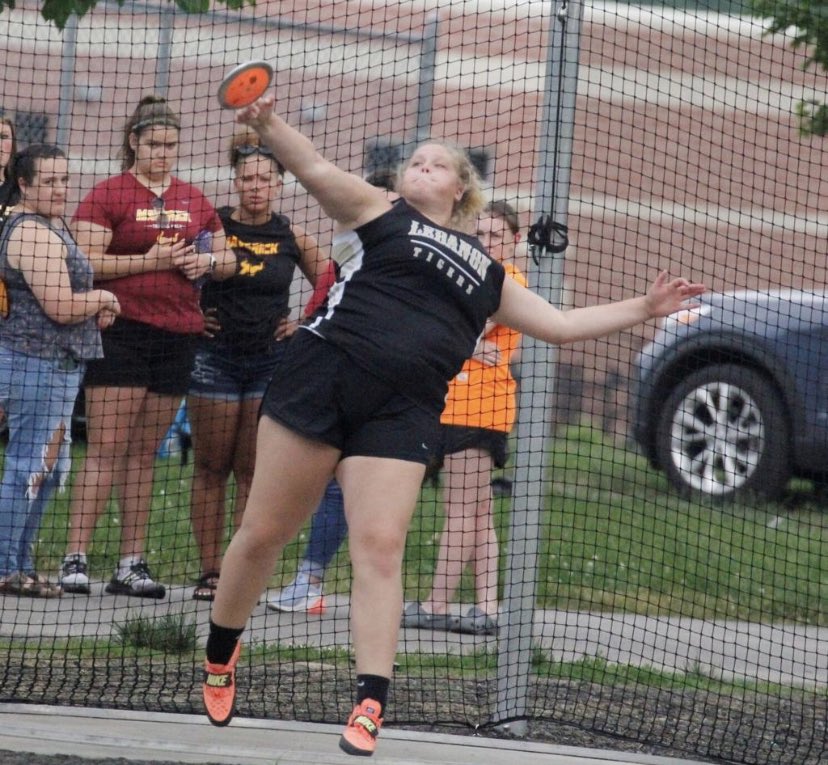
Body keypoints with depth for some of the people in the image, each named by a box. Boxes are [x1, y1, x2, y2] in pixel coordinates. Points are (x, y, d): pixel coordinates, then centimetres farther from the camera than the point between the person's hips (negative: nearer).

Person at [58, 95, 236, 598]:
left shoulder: (194, 201, 16)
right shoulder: (109, 195, -1)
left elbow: (227, 261, 23)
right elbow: (85, 262, -10)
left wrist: (209, 262, 0)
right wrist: (152, 261, -16)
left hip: (178, 335, 5)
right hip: (122, 331, -5)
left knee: (145, 453, 7)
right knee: (106, 450, -10)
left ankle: (133, 565, 9)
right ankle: (75, 560, -10)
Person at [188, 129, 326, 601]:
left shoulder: (293, 238, 2)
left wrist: (305, 325, 5)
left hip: (272, 362, 1)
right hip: (217, 358, -1)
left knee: (254, 473, 1)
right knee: (211, 468, 2)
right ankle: (210, 571, 6)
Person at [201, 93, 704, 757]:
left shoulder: (488, 275, 26)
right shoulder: (380, 212, 15)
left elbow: (561, 324, 30)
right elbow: (314, 168, 0)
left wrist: (644, 308, 25)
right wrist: (267, 123, -18)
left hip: (402, 415, 2)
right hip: (324, 374, -2)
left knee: (380, 548, -12)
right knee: (266, 532, 0)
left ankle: (370, 708, -13)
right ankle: (220, 656, 21)